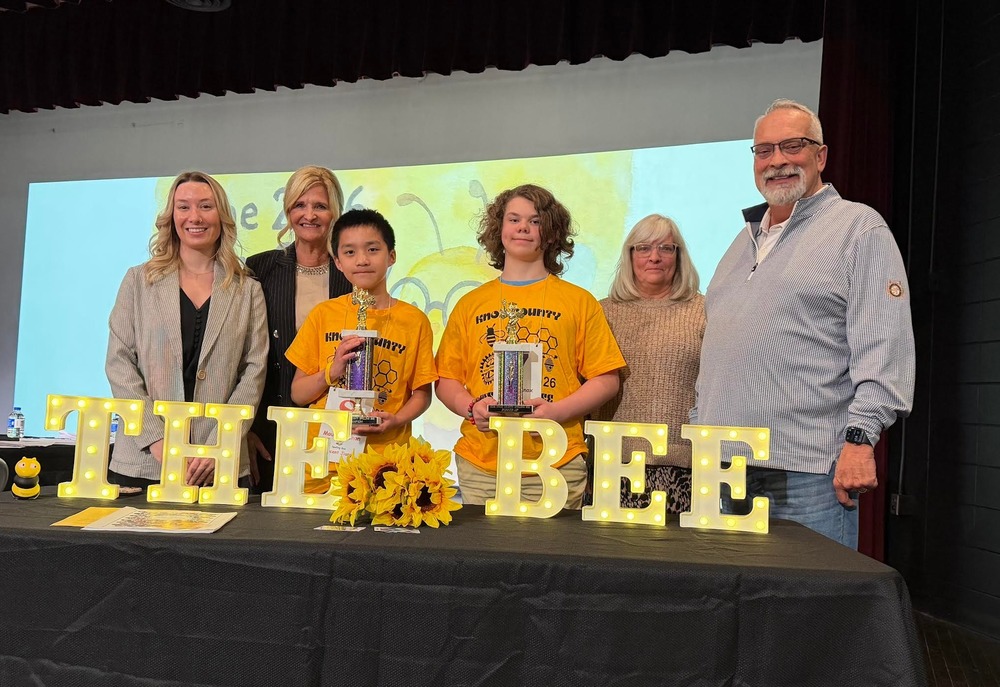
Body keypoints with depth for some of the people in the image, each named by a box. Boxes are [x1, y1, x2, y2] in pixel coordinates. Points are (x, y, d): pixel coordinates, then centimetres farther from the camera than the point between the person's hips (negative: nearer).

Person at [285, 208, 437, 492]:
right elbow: (297, 394, 5)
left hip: (385, 460, -1)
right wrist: (332, 372, -12)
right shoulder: (323, 314, 5)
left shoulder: (414, 320, 2)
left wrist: (396, 420, -14)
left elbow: (422, 393, 5)